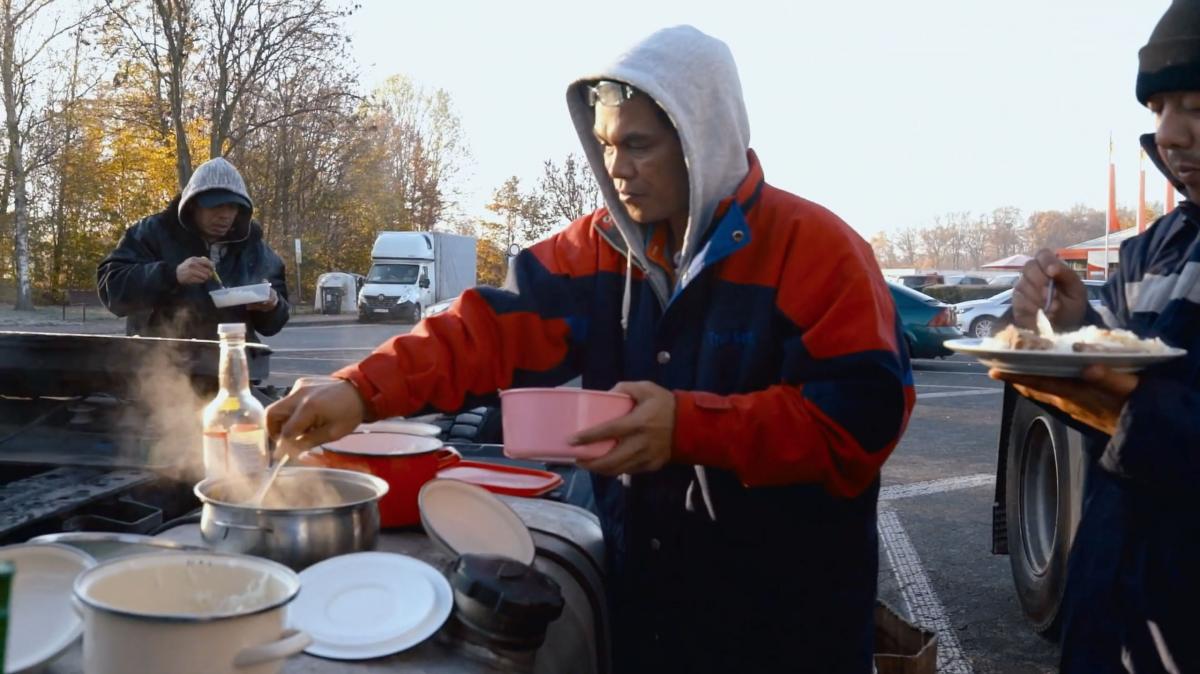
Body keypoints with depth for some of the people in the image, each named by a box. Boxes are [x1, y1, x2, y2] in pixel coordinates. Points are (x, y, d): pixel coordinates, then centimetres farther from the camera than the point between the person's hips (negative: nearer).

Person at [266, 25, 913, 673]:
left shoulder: (814, 248, -15)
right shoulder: (599, 246, 1)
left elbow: (864, 415, -21)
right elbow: (492, 326, -10)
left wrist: (690, 426, -29)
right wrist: (364, 388, -25)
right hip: (638, 583, 5)